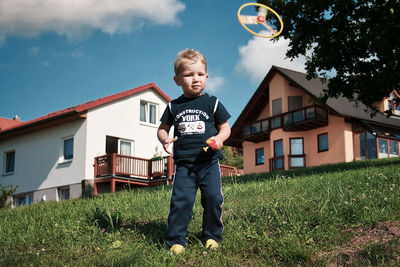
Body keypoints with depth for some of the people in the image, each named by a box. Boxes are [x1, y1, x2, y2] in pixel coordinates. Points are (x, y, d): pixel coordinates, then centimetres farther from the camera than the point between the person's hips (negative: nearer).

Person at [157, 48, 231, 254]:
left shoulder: (212, 103, 5)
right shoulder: (174, 107, 9)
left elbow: (225, 127, 9)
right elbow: (162, 128, 18)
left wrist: (220, 138, -13)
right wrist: (164, 139, -5)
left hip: (209, 162, 0)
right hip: (183, 163, 1)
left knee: (213, 198, -5)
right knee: (181, 200, -8)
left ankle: (212, 236, 13)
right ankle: (176, 240, 1)